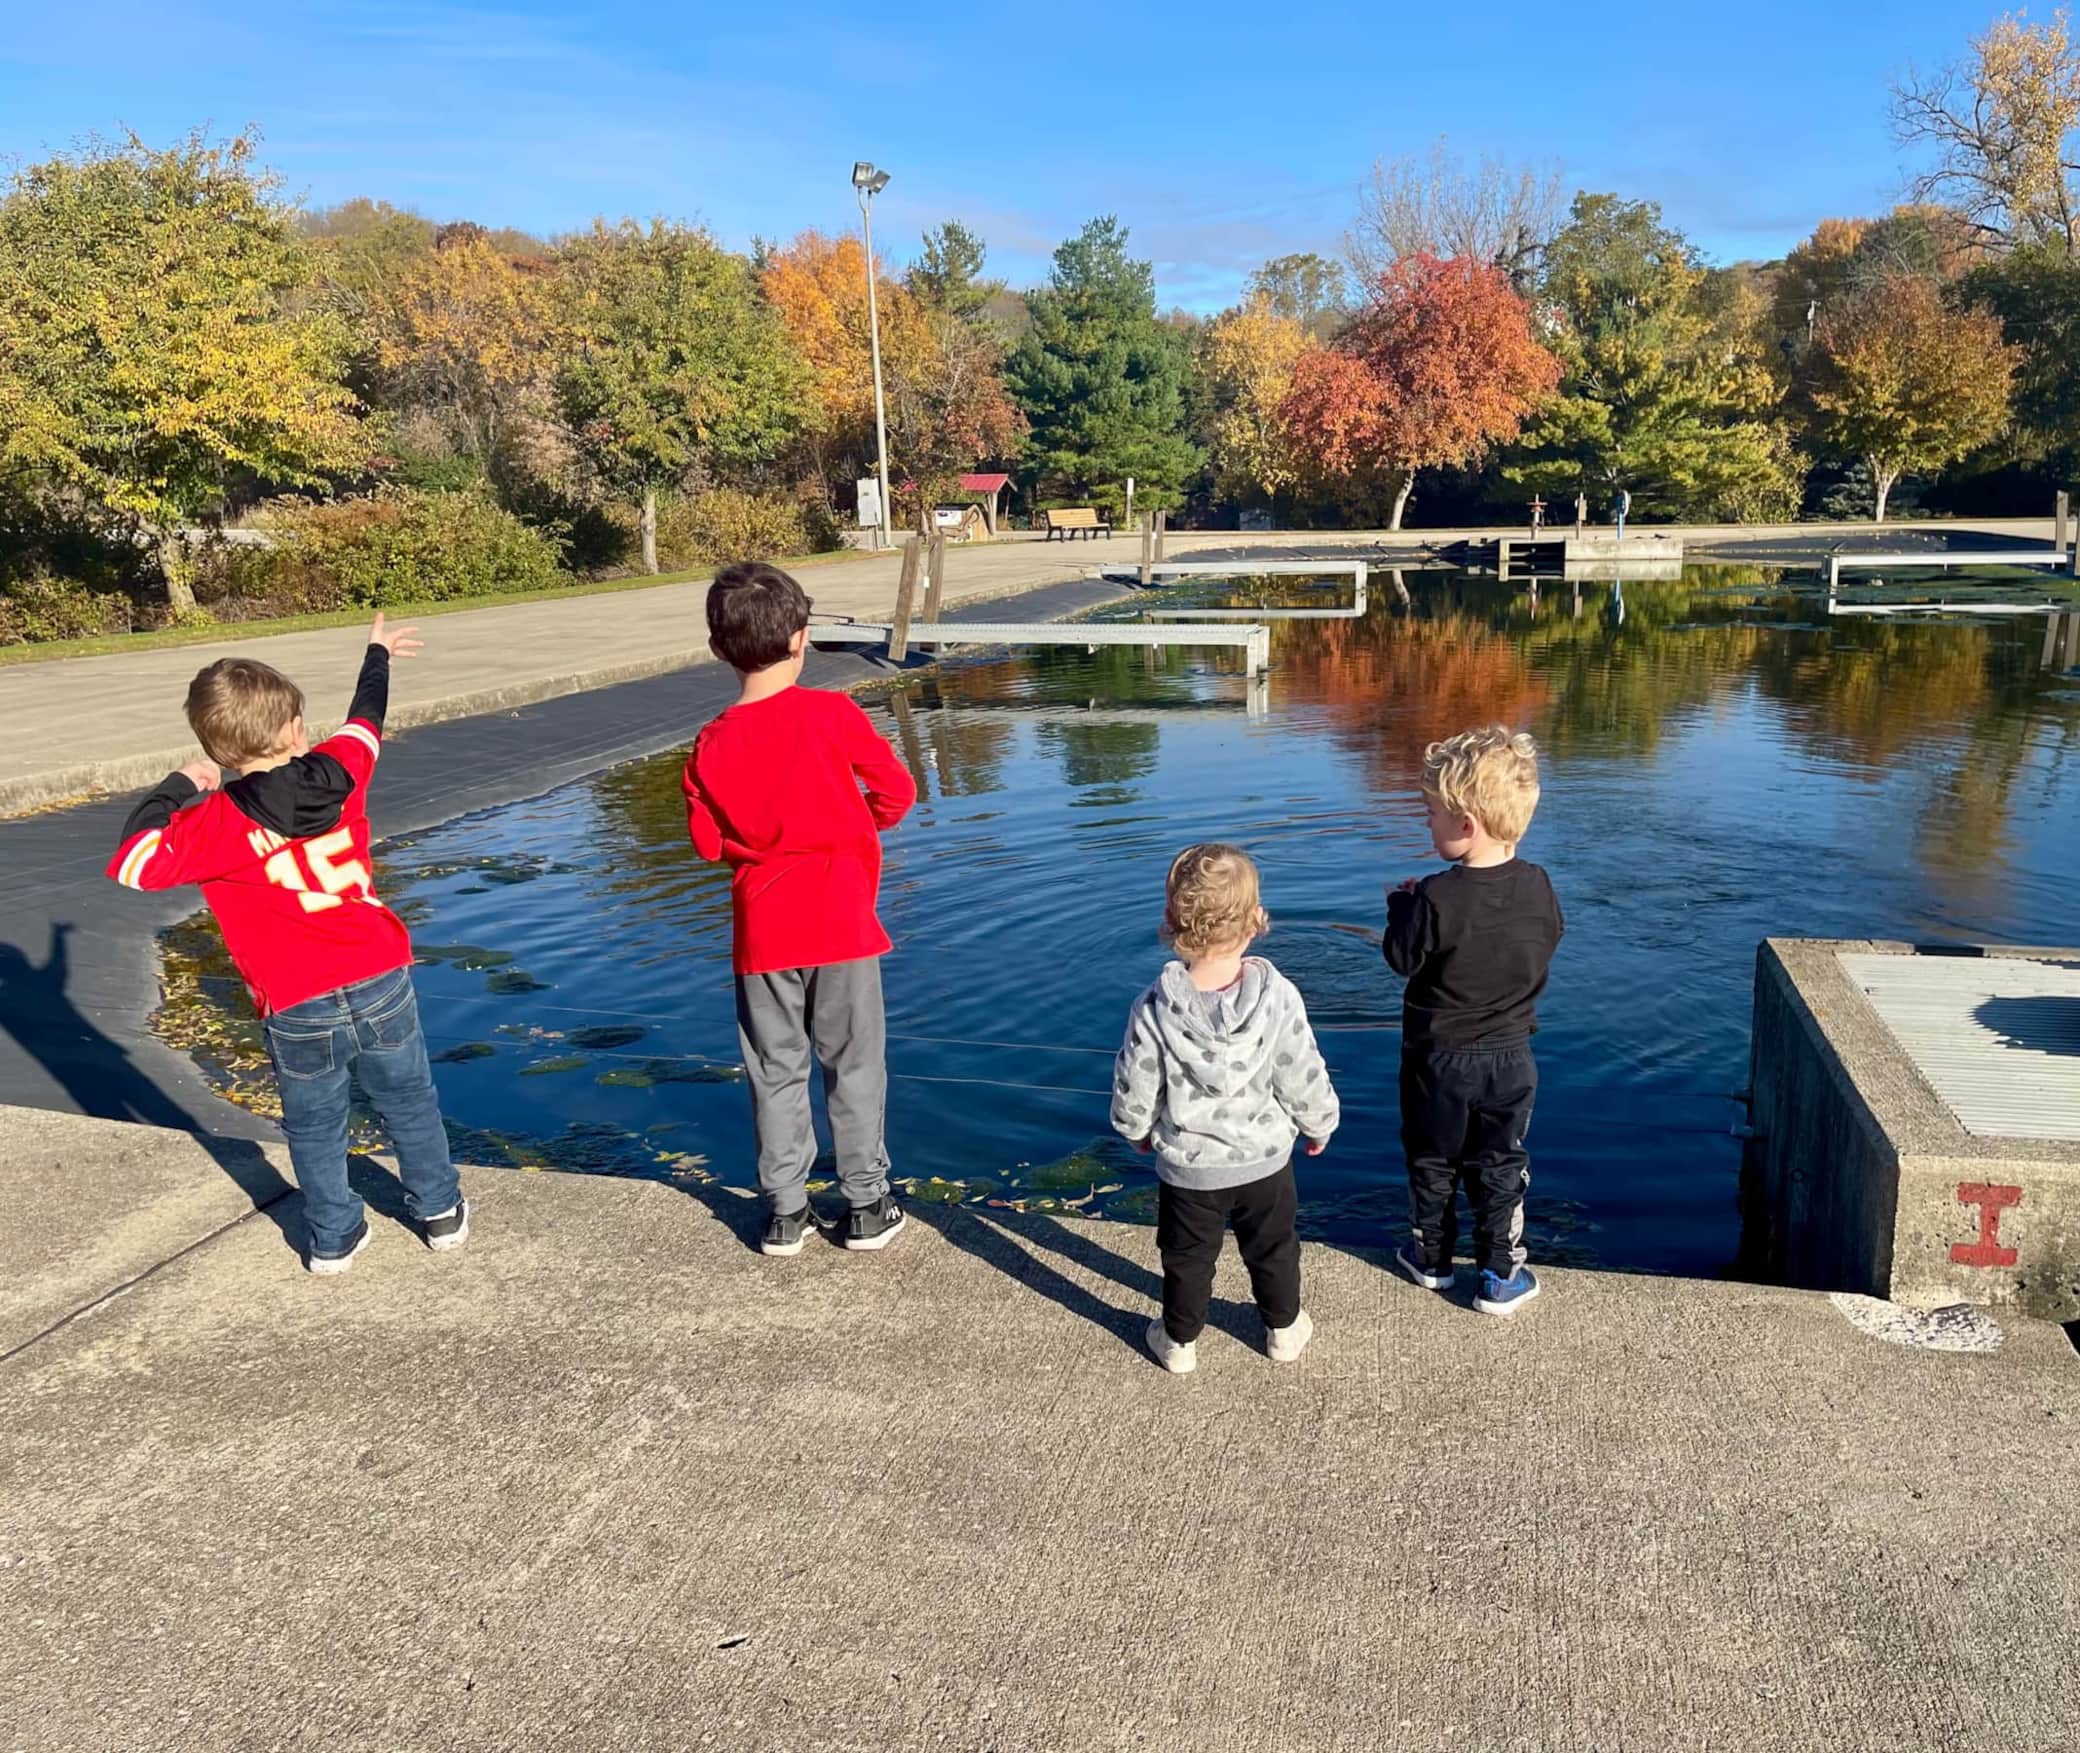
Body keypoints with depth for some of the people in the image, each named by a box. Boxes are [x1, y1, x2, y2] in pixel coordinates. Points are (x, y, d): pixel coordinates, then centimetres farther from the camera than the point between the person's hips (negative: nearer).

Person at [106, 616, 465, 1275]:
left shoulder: (215, 823, -15)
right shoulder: (337, 774, -4)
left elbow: (132, 862, -12)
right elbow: (366, 721, 15)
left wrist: (176, 788, 0)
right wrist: (376, 655, 34)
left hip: (297, 1011, -2)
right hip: (381, 984, 3)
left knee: (314, 1130, 19)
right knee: (411, 1107, 20)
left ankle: (334, 1240, 30)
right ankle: (440, 1214, 33)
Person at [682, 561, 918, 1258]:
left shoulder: (712, 744, -4)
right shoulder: (832, 714, -11)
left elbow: (708, 841, 0)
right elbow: (896, 793, -5)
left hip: (762, 931, 2)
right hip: (841, 921, -2)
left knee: (776, 1072, 14)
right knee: (855, 1066, 10)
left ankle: (785, 1212, 22)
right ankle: (868, 1205, 19)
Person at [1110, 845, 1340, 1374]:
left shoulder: (1155, 1008, -23)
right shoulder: (1278, 998, -23)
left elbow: (1134, 1088, -12)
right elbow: (1304, 1078, -12)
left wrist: (1137, 1130, 9)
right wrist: (1318, 1126, 8)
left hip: (1186, 1166, -1)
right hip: (1264, 1159, 1)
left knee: (1187, 1256, 20)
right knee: (1273, 1249, 24)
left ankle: (1179, 1340, 38)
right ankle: (1284, 1329, 44)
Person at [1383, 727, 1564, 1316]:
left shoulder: (1436, 900, -26)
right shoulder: (1537, 886, -11)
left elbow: (1402, 958, -14)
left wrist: (1402, 905, 3)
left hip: (1438, 1059, -3)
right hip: (1510, 1057, 3)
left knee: (1431, 1162, 18)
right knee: (1500, 1168, 16)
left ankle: (1431, 1257, 34)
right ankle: (1501, 1277, 22)